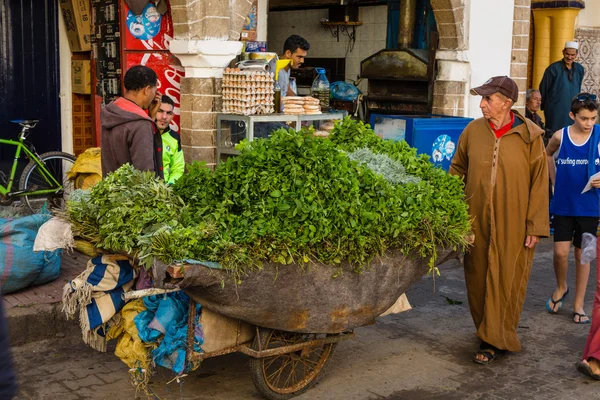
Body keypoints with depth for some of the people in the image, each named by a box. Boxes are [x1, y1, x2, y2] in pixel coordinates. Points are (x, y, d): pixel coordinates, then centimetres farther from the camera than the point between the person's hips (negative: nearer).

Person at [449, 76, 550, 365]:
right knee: (478, 279, 10)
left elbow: (539, 183, -4)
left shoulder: (530, 136, -6)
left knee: (506, 281, 2)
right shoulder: (473, 131, 2)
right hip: (477, 220, 3)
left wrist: (535, 226, -6)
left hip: (513, 225, -3)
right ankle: (488, 333, 28)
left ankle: (493, 340, 13)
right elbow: (457, 170, 14)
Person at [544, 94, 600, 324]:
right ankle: (561, 288, 26)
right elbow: (547, 155, 17)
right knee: (560, 252, -5)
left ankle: (578, 305, 20)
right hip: (563, 204, 0)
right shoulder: (560, 137, -4)